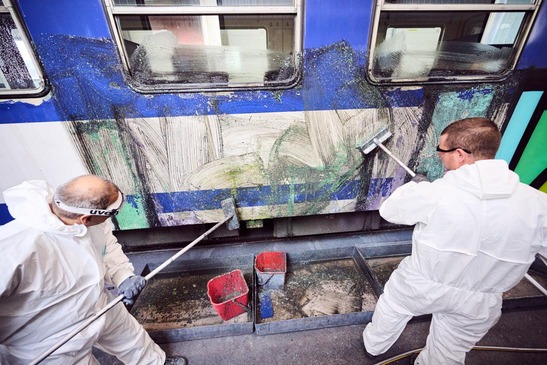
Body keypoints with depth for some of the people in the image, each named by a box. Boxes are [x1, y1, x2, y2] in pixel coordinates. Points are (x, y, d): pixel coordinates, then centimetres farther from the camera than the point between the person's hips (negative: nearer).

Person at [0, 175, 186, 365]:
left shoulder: (92, 218, -22)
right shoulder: (17, 249, -42)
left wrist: (124, 276, -18)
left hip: (102, 308, 6)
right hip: (54, 347, -5)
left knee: (132, 338, 29)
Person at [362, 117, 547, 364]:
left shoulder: (433, 193, -29)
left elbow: (388, 210, -12)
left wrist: (412, 188, 5)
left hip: (419, 287, -2)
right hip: (477, 305, 3)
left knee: (390, 311, 30)